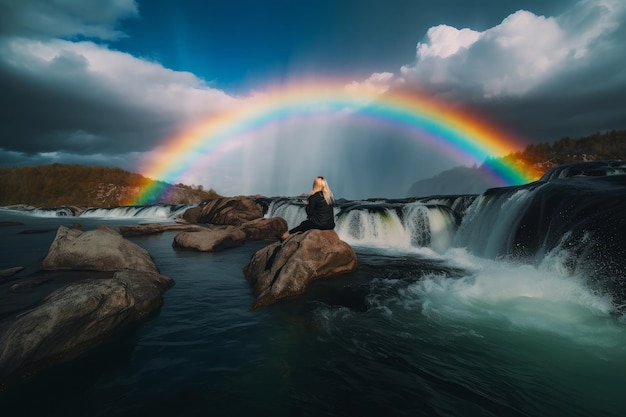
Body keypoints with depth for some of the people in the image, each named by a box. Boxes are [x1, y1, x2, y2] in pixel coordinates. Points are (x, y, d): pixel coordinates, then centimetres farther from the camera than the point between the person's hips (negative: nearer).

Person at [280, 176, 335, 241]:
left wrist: (308, 204, 9)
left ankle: (288, 233, 34)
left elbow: (309, 213, -7)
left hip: (319, 224, -6)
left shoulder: (313, 197, -12)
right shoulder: (329, 195, 5)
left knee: (303, 224, 19)